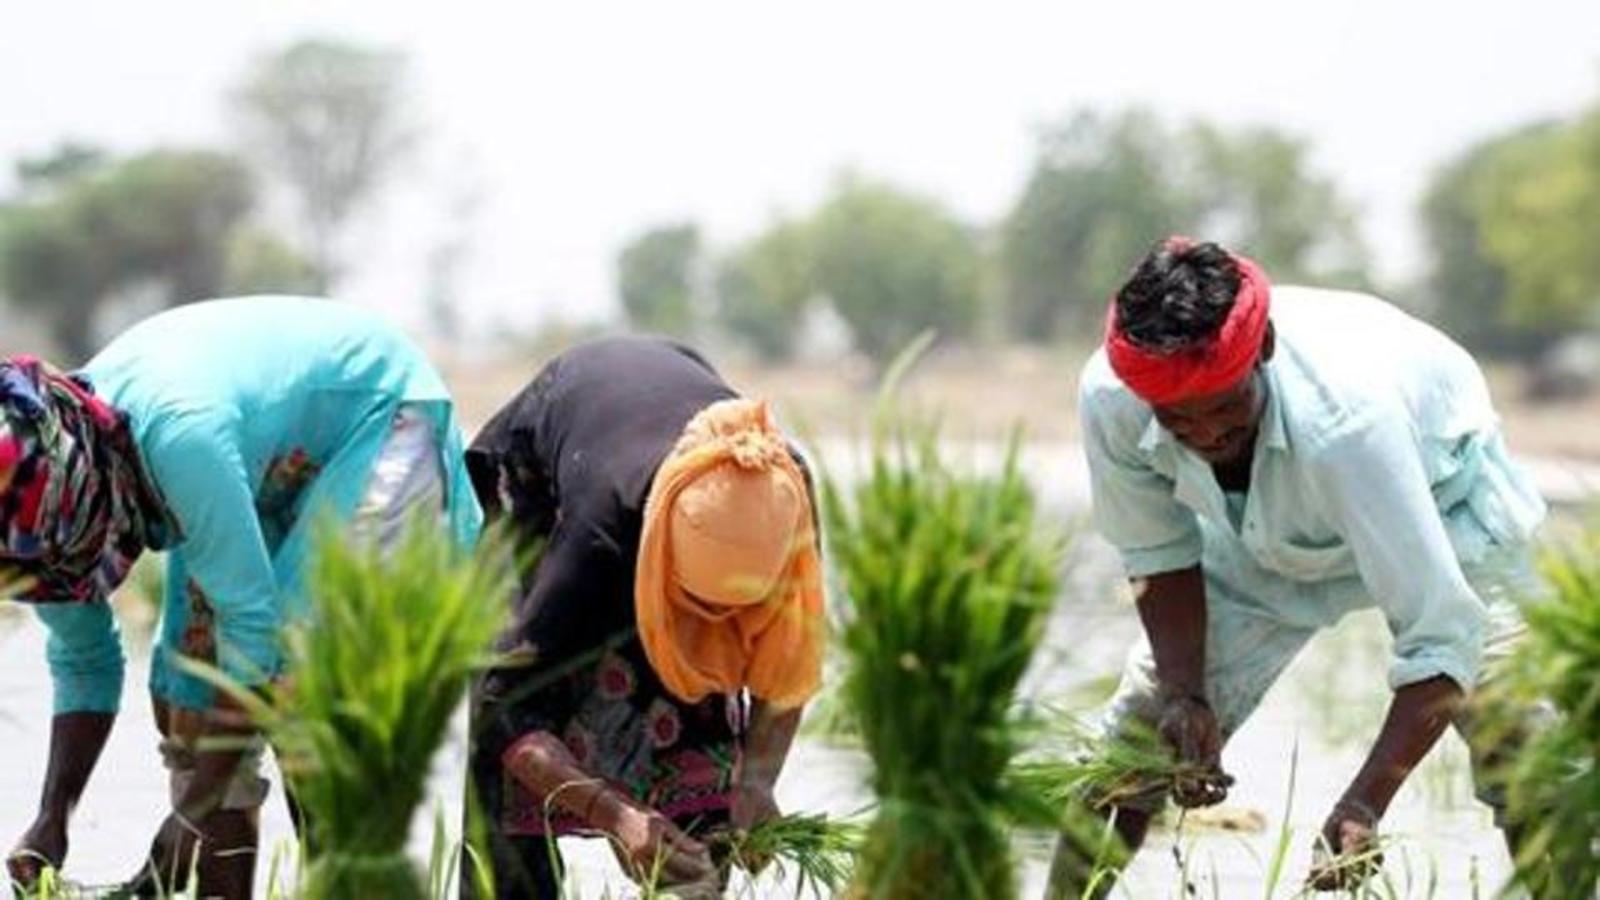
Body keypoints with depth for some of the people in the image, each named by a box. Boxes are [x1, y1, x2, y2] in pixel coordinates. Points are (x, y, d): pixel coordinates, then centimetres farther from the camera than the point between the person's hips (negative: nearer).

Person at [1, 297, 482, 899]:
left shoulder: (177, 434, -41)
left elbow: (251, 615, -37)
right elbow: (82, 664, -4)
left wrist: (196, 810, -35)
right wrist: (52, 818, -16)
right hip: (276, 465, 8)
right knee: (191, 661, -4)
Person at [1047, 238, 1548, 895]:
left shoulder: (1346, 417, -45)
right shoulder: (1110, 400, -31)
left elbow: (1440, 634, -44)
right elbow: (1160, 557, -10)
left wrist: (1364, 804, -51)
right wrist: (1185, 696, -22)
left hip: (1438, 501, -4)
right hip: (1262, 533, 4)